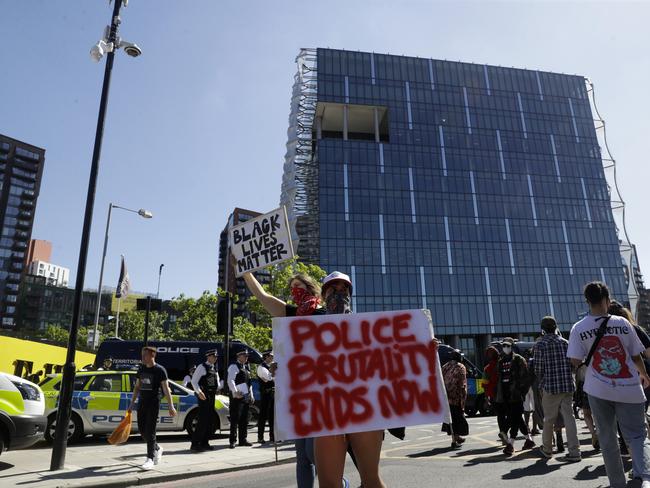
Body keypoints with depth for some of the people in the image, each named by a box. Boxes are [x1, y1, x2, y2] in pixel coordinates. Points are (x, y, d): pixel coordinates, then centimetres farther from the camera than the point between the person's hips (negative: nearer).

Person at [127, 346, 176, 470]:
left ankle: (150, 459, 2)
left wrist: (171, 406, -13)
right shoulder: (141, 368, 10)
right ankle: (157, 448, 31)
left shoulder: (160, 370, -8)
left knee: (150, 431, -6)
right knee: (142, 430, 10)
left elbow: (166, 389, -9)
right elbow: (137, 387, 18)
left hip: (154, 403, -7)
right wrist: (132, 403, 16)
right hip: (142, 402, 7)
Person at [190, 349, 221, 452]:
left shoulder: (214, 368, 15)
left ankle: (204, 443, 20)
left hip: (212, 396, 8)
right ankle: (195, 444, -3)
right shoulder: (202, 367, -8)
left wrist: (218, 388, 5)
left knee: (210, 420, 10)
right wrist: (199, 392, -24)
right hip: (203, 396, -8)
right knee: (203, 420, -10)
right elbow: (194, 381, -13)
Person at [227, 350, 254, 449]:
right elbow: (230, 380, -18)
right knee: (235, 419, -5)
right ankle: (233, 441, 1)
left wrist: (251, 395, 18)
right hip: (237, 397, -8)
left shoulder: (246, 367, 19)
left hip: (246, 396, 8)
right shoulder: (234, 366, -7)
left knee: (244, 420, 12)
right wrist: (236, 392, -27)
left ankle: (243, 440, 20)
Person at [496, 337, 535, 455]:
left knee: (515, 419, -7)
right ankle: (529, 439, 27)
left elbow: (525, 378, -7)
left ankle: (510, 444, -8)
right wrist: (499, 394, 14)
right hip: (505, 395, 6)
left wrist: (522, 391, -14)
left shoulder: (518, 359, -3)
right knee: (517, 419, 13)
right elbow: (499, 378, 18)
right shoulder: (501, 361, 15)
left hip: (516, 394, -6)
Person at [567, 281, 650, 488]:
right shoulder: (622, 323, -3)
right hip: (628, 389, 0)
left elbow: (576, 361, -6)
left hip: (598, 390, 0)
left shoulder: (578, 328, -5)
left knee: (607, 438, 13)